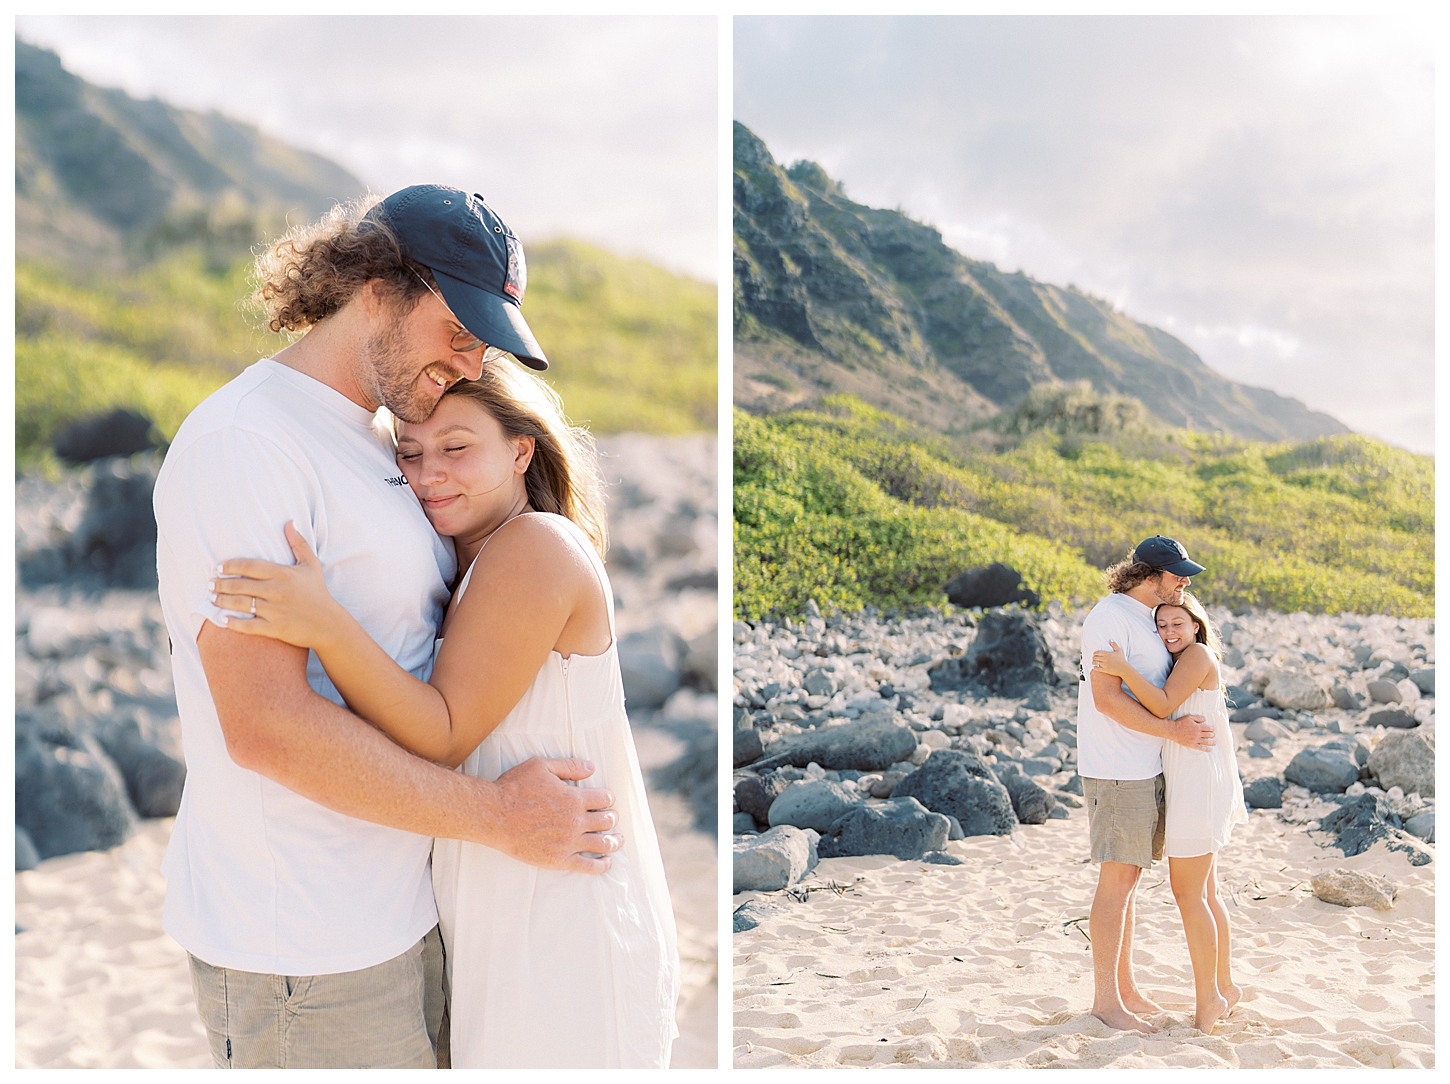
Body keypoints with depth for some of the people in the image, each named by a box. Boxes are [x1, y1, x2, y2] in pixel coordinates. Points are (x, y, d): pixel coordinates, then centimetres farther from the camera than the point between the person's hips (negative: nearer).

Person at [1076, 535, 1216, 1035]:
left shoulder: (1142, 620, 16)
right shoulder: (1110, 616, -16)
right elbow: (1106, 698, -23)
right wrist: (1173, 731, -21)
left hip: (1143, 768, 10)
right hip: (1116, 770, -10)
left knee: (1127, 878, 14)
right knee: (1117, 881, -4)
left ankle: (1125, 988, 23)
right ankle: (1106, 999, 5)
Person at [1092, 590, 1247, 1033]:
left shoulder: (1199, 654, -8)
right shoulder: (1180, 664, 20)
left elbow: (1163, 705, -20)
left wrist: (1124, 669, -27)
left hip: (1198, 785, -10)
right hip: (1185, 785, 10)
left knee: (1187, 894, -6)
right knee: (1204, 893, 17)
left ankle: (1207, 997, 2)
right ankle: (1223, 985, 27)